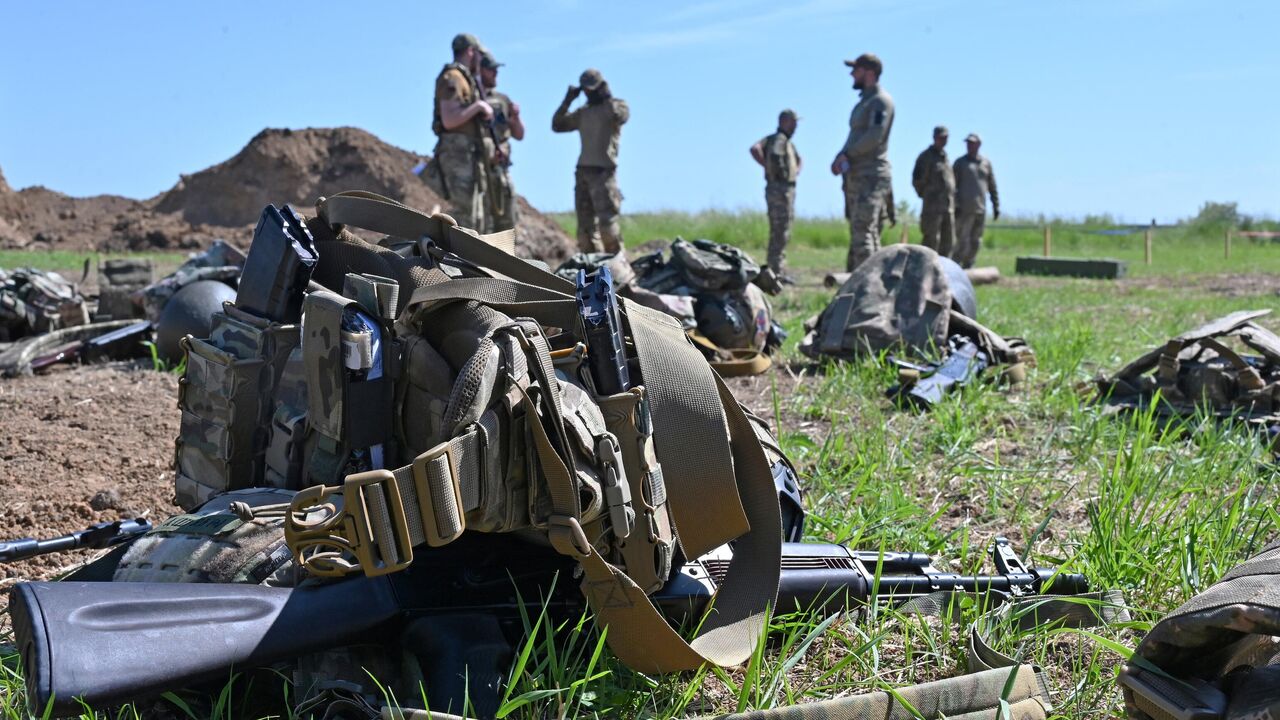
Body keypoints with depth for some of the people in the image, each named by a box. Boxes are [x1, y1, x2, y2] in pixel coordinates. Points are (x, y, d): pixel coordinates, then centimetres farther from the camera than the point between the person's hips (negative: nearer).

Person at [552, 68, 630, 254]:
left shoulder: (617, 105, 4)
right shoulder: (583, 112, 19)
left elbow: (620, 115, -19)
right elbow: (557, 125, 16)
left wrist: (608, 97, -8)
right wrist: (568, 100, 9)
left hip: (603, 171, -6)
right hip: (582, 171, 6)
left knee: (607, 221, -15)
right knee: (585, 225, 2)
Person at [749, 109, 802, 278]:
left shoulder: (789, 143, 18)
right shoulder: (778, 139, -10)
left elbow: (798, 160, 36)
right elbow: (755, 149, -28)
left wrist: (796, 171, 16)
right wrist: (768, 167, -16)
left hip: (788, 190, 10)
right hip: (778, 189, -10)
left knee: (783, 233, 13)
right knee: (779, 232, -10)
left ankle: (777, 269, 18)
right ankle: (775, 270, -9)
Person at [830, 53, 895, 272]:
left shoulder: (881, 101, -8)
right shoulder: (863, 102, 22)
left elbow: (875, 136, -19)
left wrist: (847, 154, -11)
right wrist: (841, 157, 3)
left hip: (872, 177, -9)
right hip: (856, 176, 9)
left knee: (863, 232, -15)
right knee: (858, 234, 10)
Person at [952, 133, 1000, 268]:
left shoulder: (986, 163, 13)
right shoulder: (960, 163, 4)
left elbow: (992, 186, 16)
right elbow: (953, 186, -2)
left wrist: (996, 206, 12)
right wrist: (955, 205, -12)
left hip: (980, 209, 4)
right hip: (964, 209, -4)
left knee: (976, 242, 4)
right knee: (963, 241, -10)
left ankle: (968, 267, 12)